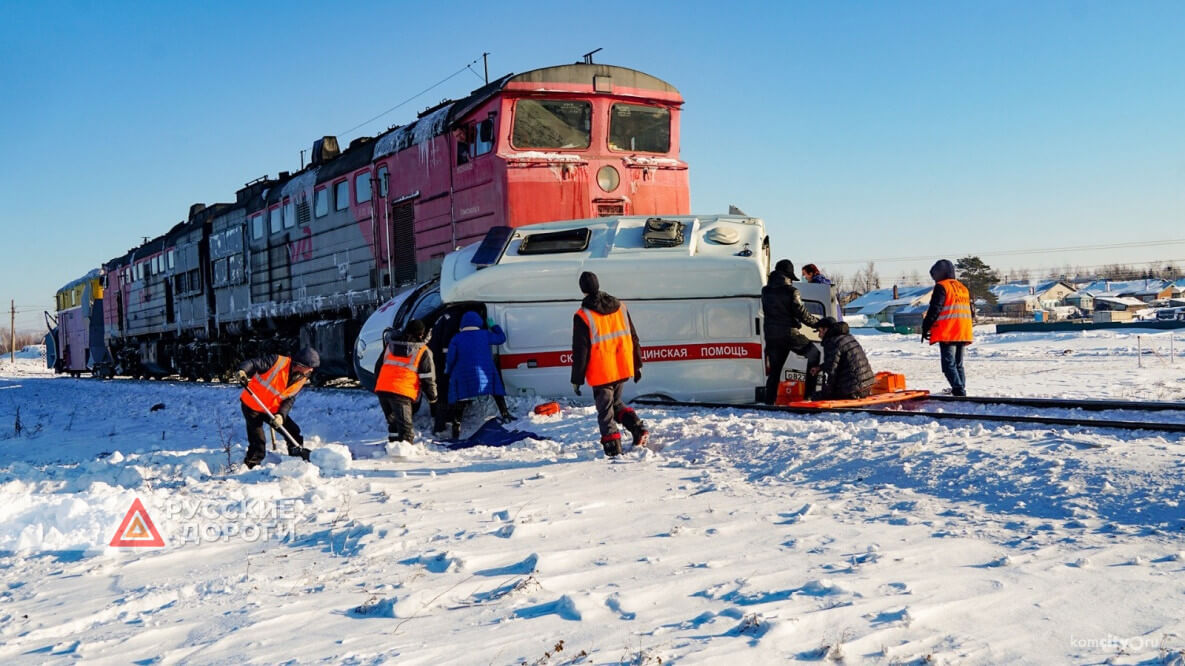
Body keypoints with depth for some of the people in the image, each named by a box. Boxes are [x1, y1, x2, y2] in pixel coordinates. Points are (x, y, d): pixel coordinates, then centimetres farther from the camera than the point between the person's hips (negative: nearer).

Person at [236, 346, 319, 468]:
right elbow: (253, 363, -26)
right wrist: (243, 371, -47)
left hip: (273, 409, 6)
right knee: (258, 446, -11)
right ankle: (248, 468, 5)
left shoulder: (301, 380, -3)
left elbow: (290, 400, -3)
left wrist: (281, 415, -19)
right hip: (252, 406, -6)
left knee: (294, 432, 9)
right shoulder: (277, 361, -23)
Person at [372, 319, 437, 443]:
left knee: (392, 420, 23)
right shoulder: (423, 351, 4)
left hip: (381, 389, 5)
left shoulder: (391, 345, 18)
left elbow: (378, 366, 23)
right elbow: (428, 377, 4)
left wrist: (377, 386, 32)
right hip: (403, 392, -5)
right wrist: (432, 396, 15)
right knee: (405, 425, -6)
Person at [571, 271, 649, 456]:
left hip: (601, 373, -5)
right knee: (616, 403, 23)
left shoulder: (582, 316, -12)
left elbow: (580, 351, -10)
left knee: (605, 410, 6)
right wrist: (637, 365, 19)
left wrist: (576, 379, -2)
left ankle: (613, 448, 3)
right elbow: (633, 338, 10)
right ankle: (638, 428, 4)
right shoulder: (619, 307, 4)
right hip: (623, 369, 5)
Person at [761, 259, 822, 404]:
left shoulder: (765, 291, 4)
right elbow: (802, 314, -10)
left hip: (771, 336, 5)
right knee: (814, 354, 14)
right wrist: (818, 323, 3)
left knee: (774, 370, 14)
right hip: (790, 334, -5)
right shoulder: (791, 291, -12)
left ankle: (769, 401, 8)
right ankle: (809, 393, 10)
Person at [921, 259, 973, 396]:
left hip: (947, 334, -8)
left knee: (948, 364, -9)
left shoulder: (941, 287, -6)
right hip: (963, 333, 8)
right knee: (958, 364, 14)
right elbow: (970, 312, 22)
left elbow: (934, 310, -13)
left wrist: (925, 328, -6)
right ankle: (961, 390, 13)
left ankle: (958, 391, -20)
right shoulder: (963, 288, 19)